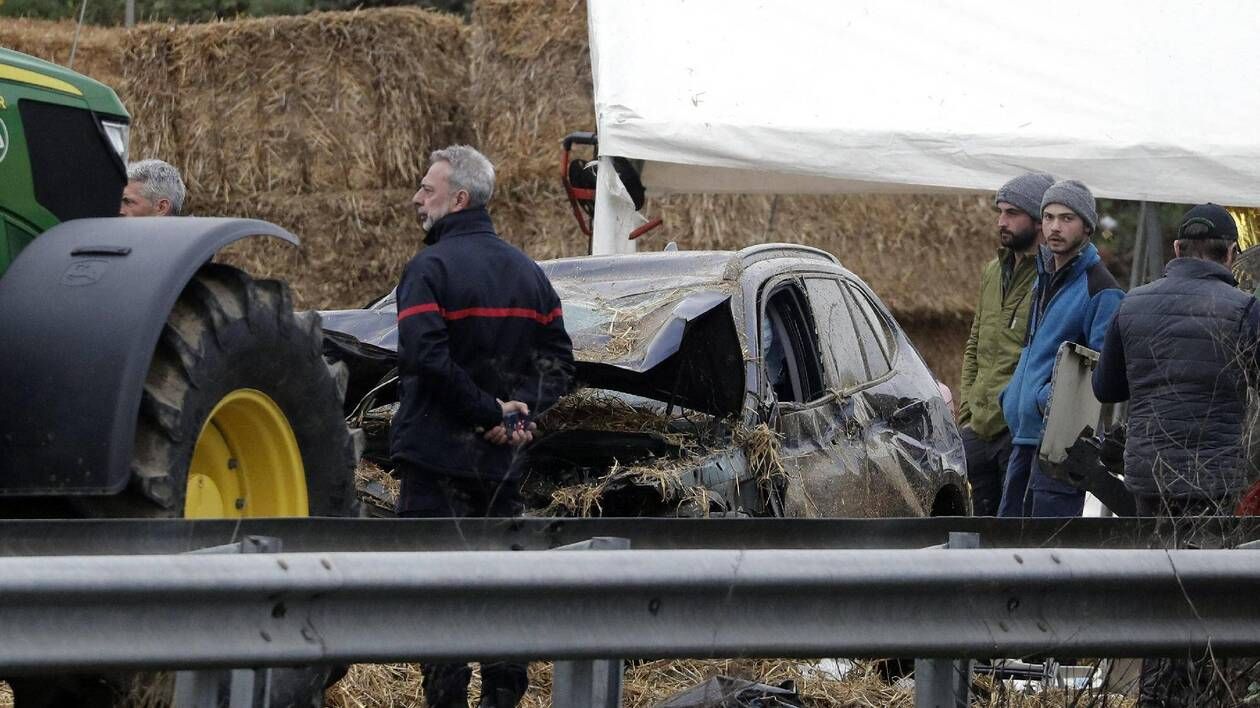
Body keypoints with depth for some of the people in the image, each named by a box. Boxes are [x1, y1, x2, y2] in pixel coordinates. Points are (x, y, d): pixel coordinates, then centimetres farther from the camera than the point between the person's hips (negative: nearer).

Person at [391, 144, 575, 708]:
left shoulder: (429, 269, -12)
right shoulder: (526, 271, 13)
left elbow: (427, 355, -24)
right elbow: (559, 356, 12)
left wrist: (490, 412, -18)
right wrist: (517, 410, -1)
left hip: (437, 455, -7)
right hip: (501, 457, 7)